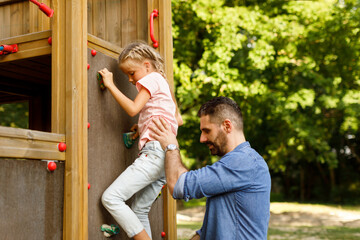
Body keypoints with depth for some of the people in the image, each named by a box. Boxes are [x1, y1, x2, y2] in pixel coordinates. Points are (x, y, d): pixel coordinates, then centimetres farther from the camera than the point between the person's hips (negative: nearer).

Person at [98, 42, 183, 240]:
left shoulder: (152, 78, 1)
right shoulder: (161, 83, 29)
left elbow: (133, 109, -13)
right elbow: (178, 120, 29)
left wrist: (110, 85, -6)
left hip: (155, 151, -11)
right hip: (163, 157, 11)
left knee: (111, 198, -17)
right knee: (139, 211, 13)